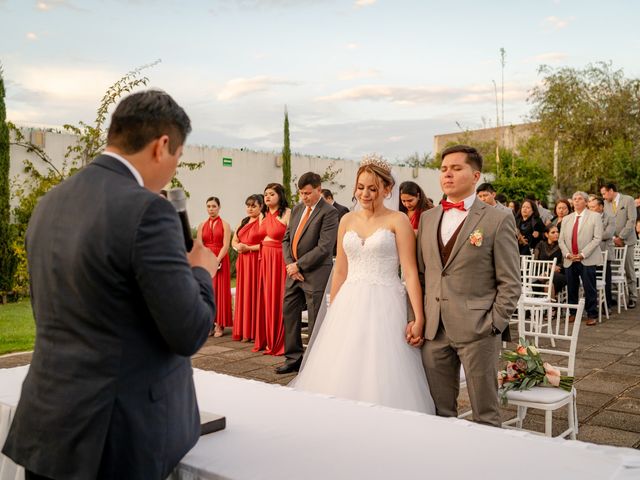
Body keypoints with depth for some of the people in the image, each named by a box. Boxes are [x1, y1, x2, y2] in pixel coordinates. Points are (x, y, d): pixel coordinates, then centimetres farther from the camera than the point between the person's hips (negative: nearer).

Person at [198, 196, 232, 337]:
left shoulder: (225, 225, 1)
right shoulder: (202, 225, 11)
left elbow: (225, 246, -7)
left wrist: (216, 261, -17)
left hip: (220, 261, -3)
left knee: (220, 291, -3)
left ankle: (220, 325, -1)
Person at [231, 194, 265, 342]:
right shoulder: (243, 222, 17)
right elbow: (234, 241, 21)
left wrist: (248, 248, -14)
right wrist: (238, 246, -1)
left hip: (256, 261, -7)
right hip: (242, 262, 7)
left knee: (254, 294, -4)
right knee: (243, 294, 7)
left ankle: (254, 332, 1)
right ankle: (243, 330, 12)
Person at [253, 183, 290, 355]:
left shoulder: (287, 213, -7)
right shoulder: (263, 215, 15)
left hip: (280, 260, -6)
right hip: (265, 260, 7)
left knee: (279, 300, -3)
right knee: (265, 299, 8)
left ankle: (279, 343, 6)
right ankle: (265, 340, 17)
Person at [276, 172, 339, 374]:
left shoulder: (329, 212, -11)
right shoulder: (297, 209, 12)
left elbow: (324, 247, -18)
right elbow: (287, 238, 13)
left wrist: (299, 265, -15)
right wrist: (290, 263, -3)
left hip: (315, 274, -7)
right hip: (294, 272, 7)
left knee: (315, 321, 1)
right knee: (289, 313, 11)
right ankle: (294, 358, 23)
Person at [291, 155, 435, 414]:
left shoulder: (398, 220, -2)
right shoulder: (347, 220, 11)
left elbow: (410, 272, -7)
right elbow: (340, 271, 14)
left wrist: (419, 318, -13)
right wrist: (333, 312, 13)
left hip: (384, 306, -4)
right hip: (349, 305, 4)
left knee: (380, 378, -3)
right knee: (341, 375, 5)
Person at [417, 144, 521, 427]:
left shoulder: (498, 219, -3)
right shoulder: (427, 218, 12)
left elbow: (510, 282, -4)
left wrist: (493, 324, -10)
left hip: (477, 330, -4)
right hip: (434, 331, 5)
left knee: (485, 414, 7)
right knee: (439, 411, 13)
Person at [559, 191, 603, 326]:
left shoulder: (595, 217, 2)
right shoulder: (567, 219, 15)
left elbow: (597, 238, -7)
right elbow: (561, 239, 11)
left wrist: (583, 254, -15)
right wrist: (567, 254, -6)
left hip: (587, 260, -4)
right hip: (570, 260, 4)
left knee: (589, 289, -2)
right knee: (571, 288, 8)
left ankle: (592, 315, 7)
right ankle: (572, 313, 19)